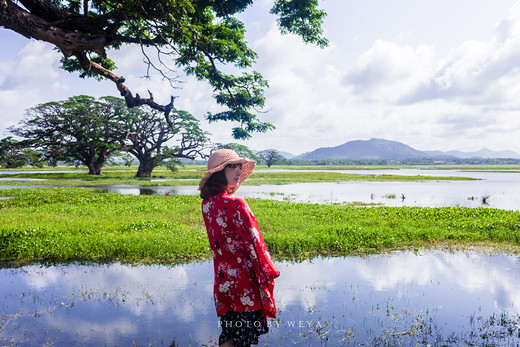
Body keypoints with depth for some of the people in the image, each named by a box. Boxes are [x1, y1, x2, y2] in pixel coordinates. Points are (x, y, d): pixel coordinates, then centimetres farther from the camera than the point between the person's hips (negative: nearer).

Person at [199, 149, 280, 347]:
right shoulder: (236, 204, -21)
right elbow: (253, 242, -15)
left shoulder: (207, 204, 2)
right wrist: (268, 273, -6)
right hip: (245, 278, -7)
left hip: (222, 278, 7)